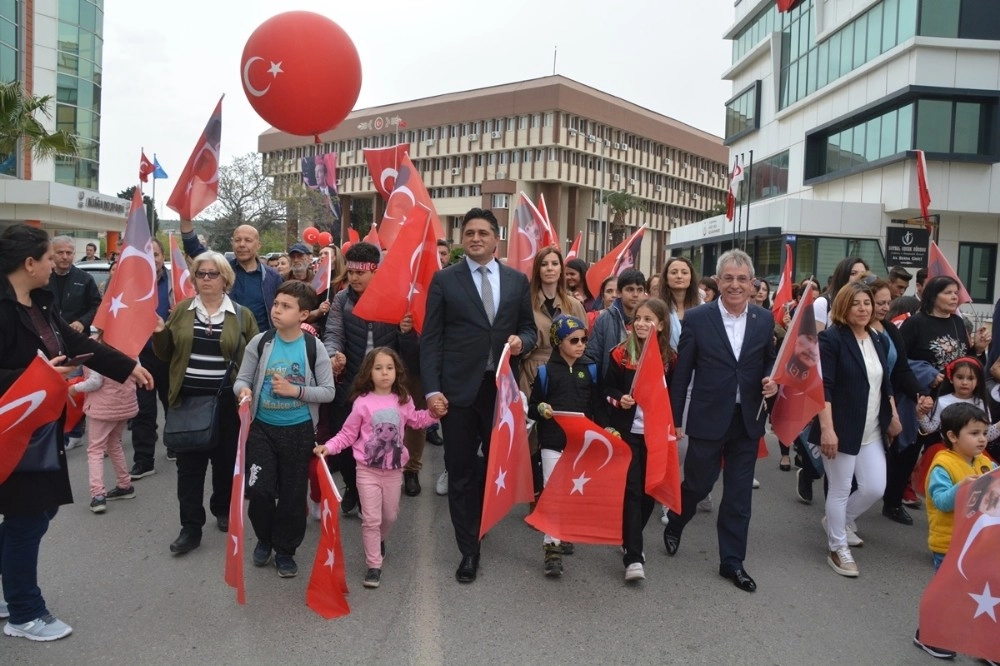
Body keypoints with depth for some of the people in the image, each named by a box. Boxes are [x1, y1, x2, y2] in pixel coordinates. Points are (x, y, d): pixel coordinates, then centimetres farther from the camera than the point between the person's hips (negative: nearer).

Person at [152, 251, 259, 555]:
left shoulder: (242, 315, 1)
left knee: (226, 459, 12)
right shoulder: (181, 311, 6)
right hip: (188, 400, 1)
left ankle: (223, 510, 33)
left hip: (227, 402, -1)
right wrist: (159, 333, -10)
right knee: (189, 464, 3)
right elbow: (167, 354, 11)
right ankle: (191, 527, 11)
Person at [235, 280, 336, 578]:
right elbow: (242, 379, 0)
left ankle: (285, 550, 28)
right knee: (259, 490, -2)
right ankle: (264, 538, 28)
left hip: (299, 431, -1)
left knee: (293, 494, 8)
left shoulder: (314, 348, -9)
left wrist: (296, 391, -19)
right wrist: (243, 390, -23)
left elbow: (328, 391, -6)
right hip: (262, 428, 1)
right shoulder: (259, 342, -5)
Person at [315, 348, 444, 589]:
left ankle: (379, 540, 51)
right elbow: (348, 434, -6)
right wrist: (328, 446, -20)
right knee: (371, 519, -2)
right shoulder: (362, 402, -13)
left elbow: (415, 420, 18)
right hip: (368, 470, -4)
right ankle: (374, 566, 12)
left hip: (394, 469, 4)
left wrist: (433, 413, 4)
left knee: (390, 515, 20)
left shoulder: (403, 400, -1)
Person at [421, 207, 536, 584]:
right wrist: (431, 389, -11)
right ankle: (469, 550, 17)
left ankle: (481, 521, 39)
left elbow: (529, 328, 14)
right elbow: (431, 338, -3)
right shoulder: (444, 280, 0)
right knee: (461, 471, 4)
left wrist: (522, 341, -10)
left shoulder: (517, 280, 8)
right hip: (459, 388, -2)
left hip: (502, 386, 3)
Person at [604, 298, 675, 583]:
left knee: (649, 490, 8)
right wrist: (619, 399, -18)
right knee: (631, 490, -6)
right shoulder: (620, 354, -2)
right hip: (627, 431, -2)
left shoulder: (669, 358, 3)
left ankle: (630, 541, 30)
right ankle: (633, 557, -5)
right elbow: (608, 389, 2)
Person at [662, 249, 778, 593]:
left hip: (748, 420, 3)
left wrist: (772, 380, -11)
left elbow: (770, 361, 13)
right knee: (698, 483, 9)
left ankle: (732, 561, 24)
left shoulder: (765, 320, 3)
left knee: (739, 493, 10)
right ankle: (674, 525, 40)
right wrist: (674, 418, -3)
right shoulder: (697, 318, -6)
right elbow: (682, 372, -4)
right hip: (708, 418, -3)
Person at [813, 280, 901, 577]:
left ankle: (840, 520, 34)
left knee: (875, 488, 7)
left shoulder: (875, 339, 11)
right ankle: (838, 549, 18)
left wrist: (893, 416, 18)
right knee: (840, 490, 3)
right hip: (842, 430, -7)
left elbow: (885, 383, 21)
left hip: (871, 432, 7)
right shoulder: (831, 338, -13)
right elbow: (823, 387, -18)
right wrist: (827, 428, -24)